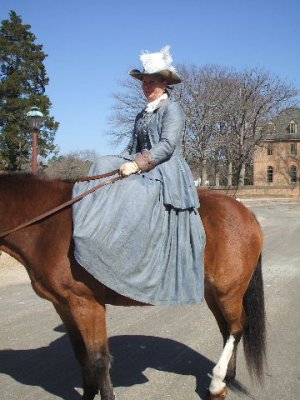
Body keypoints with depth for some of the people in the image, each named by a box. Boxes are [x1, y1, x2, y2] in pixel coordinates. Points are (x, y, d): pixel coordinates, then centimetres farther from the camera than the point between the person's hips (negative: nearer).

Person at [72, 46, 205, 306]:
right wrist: (122, 164, 2)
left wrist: (137, 165, -22)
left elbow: (167, 146, -14)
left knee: (130, 194, -34)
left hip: (167, 171, -8)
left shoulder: (173, 108, -2)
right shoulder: (143, 115, 22)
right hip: (142, 170, 8)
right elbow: (133, 147, 21)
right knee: (103, 168, -11)